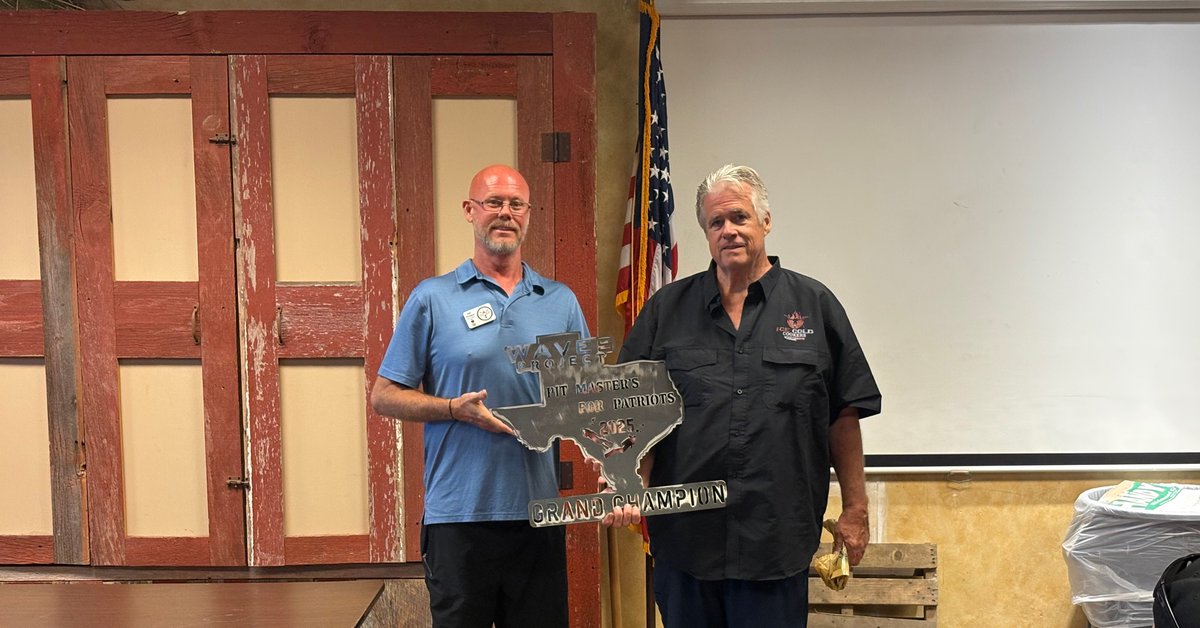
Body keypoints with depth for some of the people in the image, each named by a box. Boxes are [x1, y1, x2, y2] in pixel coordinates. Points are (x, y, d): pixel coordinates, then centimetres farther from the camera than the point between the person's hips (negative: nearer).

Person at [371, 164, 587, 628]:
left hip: (538, 512, 3)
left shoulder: (560, 301, 9)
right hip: (458, 514, -3)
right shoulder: (433, 298, 1)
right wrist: (457, 409, -14)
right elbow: (384, 396, 1)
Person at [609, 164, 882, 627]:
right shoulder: (666, 309, 7)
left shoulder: (813, 306, 4)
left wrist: (855, 509, 5)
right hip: (683, 535, 2)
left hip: (777, 539, -1)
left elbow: (844, 417, 6)